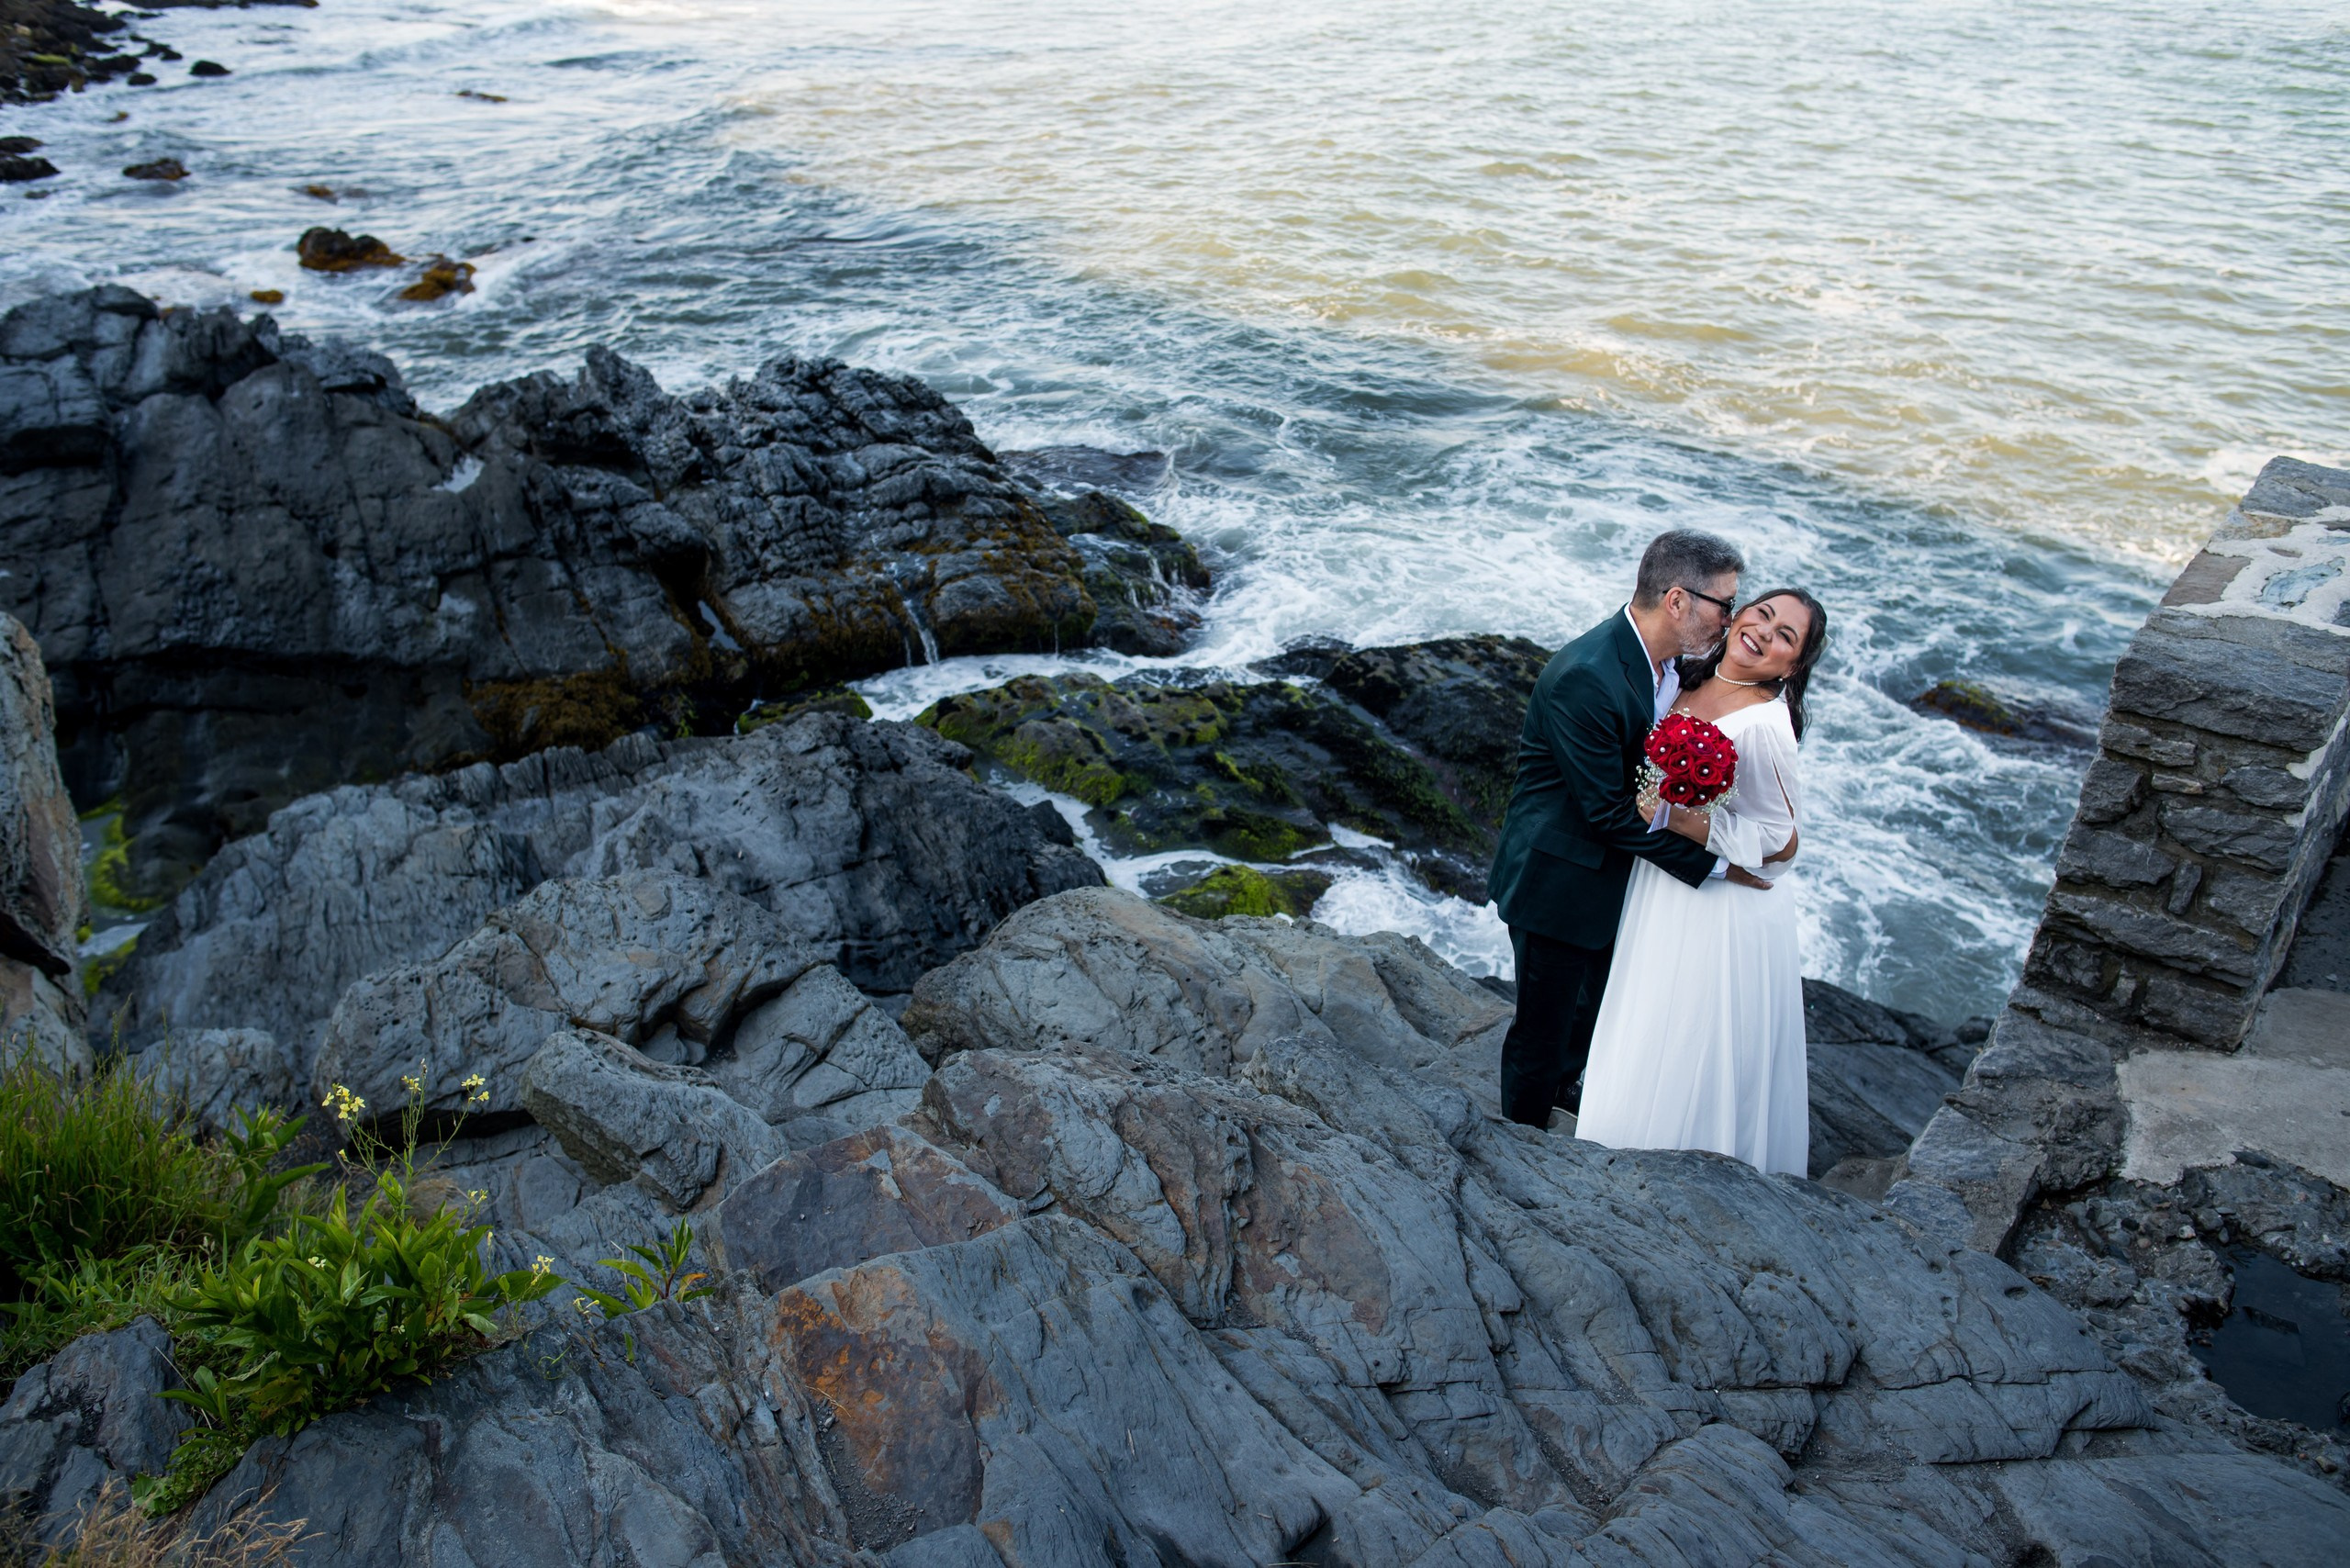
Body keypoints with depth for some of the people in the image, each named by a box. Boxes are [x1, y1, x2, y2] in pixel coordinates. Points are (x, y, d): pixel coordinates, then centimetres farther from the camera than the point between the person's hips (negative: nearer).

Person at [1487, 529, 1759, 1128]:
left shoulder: (1669, 663, -3)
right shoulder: (1583, 678, -31)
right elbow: (1608, 809, -27)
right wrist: (1714, 863, -20)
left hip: (1611, 870, 9)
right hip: (1559, 880, -9)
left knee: (1592, 1001, 28)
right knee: (1543, 1026, 9)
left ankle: (1562, 1089, 53)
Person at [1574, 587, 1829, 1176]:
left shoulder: (1761, 726, -26)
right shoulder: (1693, 676, -2)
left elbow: (1780, 845, -21)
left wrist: (1673, 817, -24)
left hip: (1717, 915, -8)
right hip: (1662, 892, 8)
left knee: (1684, 1059, 7)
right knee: (1648, 1043, 25)